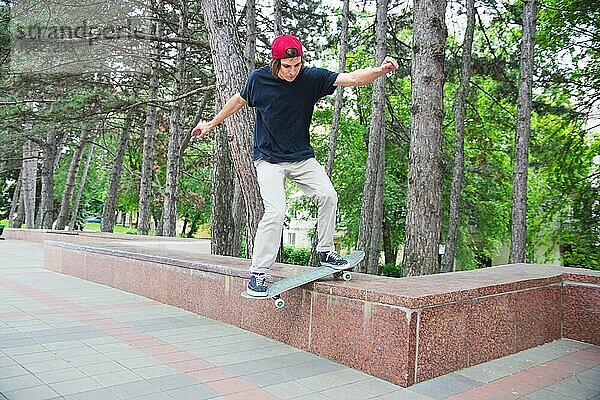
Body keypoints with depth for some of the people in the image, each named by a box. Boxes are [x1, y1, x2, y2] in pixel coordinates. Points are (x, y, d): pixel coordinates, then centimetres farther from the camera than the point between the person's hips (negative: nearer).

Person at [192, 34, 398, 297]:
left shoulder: (312, 77, -9)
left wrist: (380, 70, -36)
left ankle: (325, 252, 7)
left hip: (302, 157, 3)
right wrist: (211, 124, 20)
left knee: (328, 196, -15)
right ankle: (258, 273, -5)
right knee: (276, 211, -18)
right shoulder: (259, 78, -9)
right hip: (268, 159, -2)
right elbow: (239, 100, 10)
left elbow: (350, 79, -18)